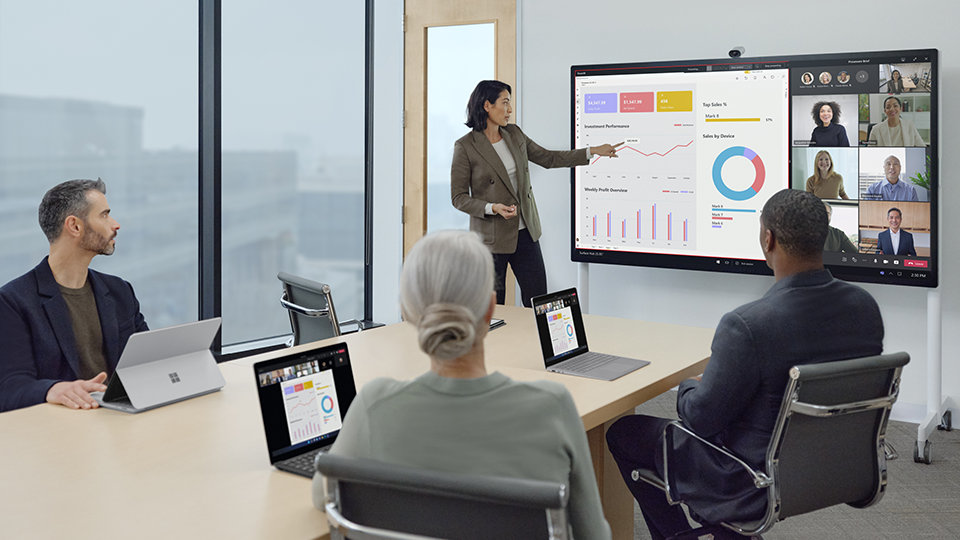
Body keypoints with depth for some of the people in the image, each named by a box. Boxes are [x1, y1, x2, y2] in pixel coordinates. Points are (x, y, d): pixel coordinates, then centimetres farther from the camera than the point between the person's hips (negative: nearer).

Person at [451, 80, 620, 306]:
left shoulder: (514, 134, 7)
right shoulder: (465, 147, -10)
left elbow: (548, 158, 18)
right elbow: (458, 198, -9)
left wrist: (593, 151, 17)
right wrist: (493, 208, -24)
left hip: (525, 234, 5)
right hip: (492, 238, -5)